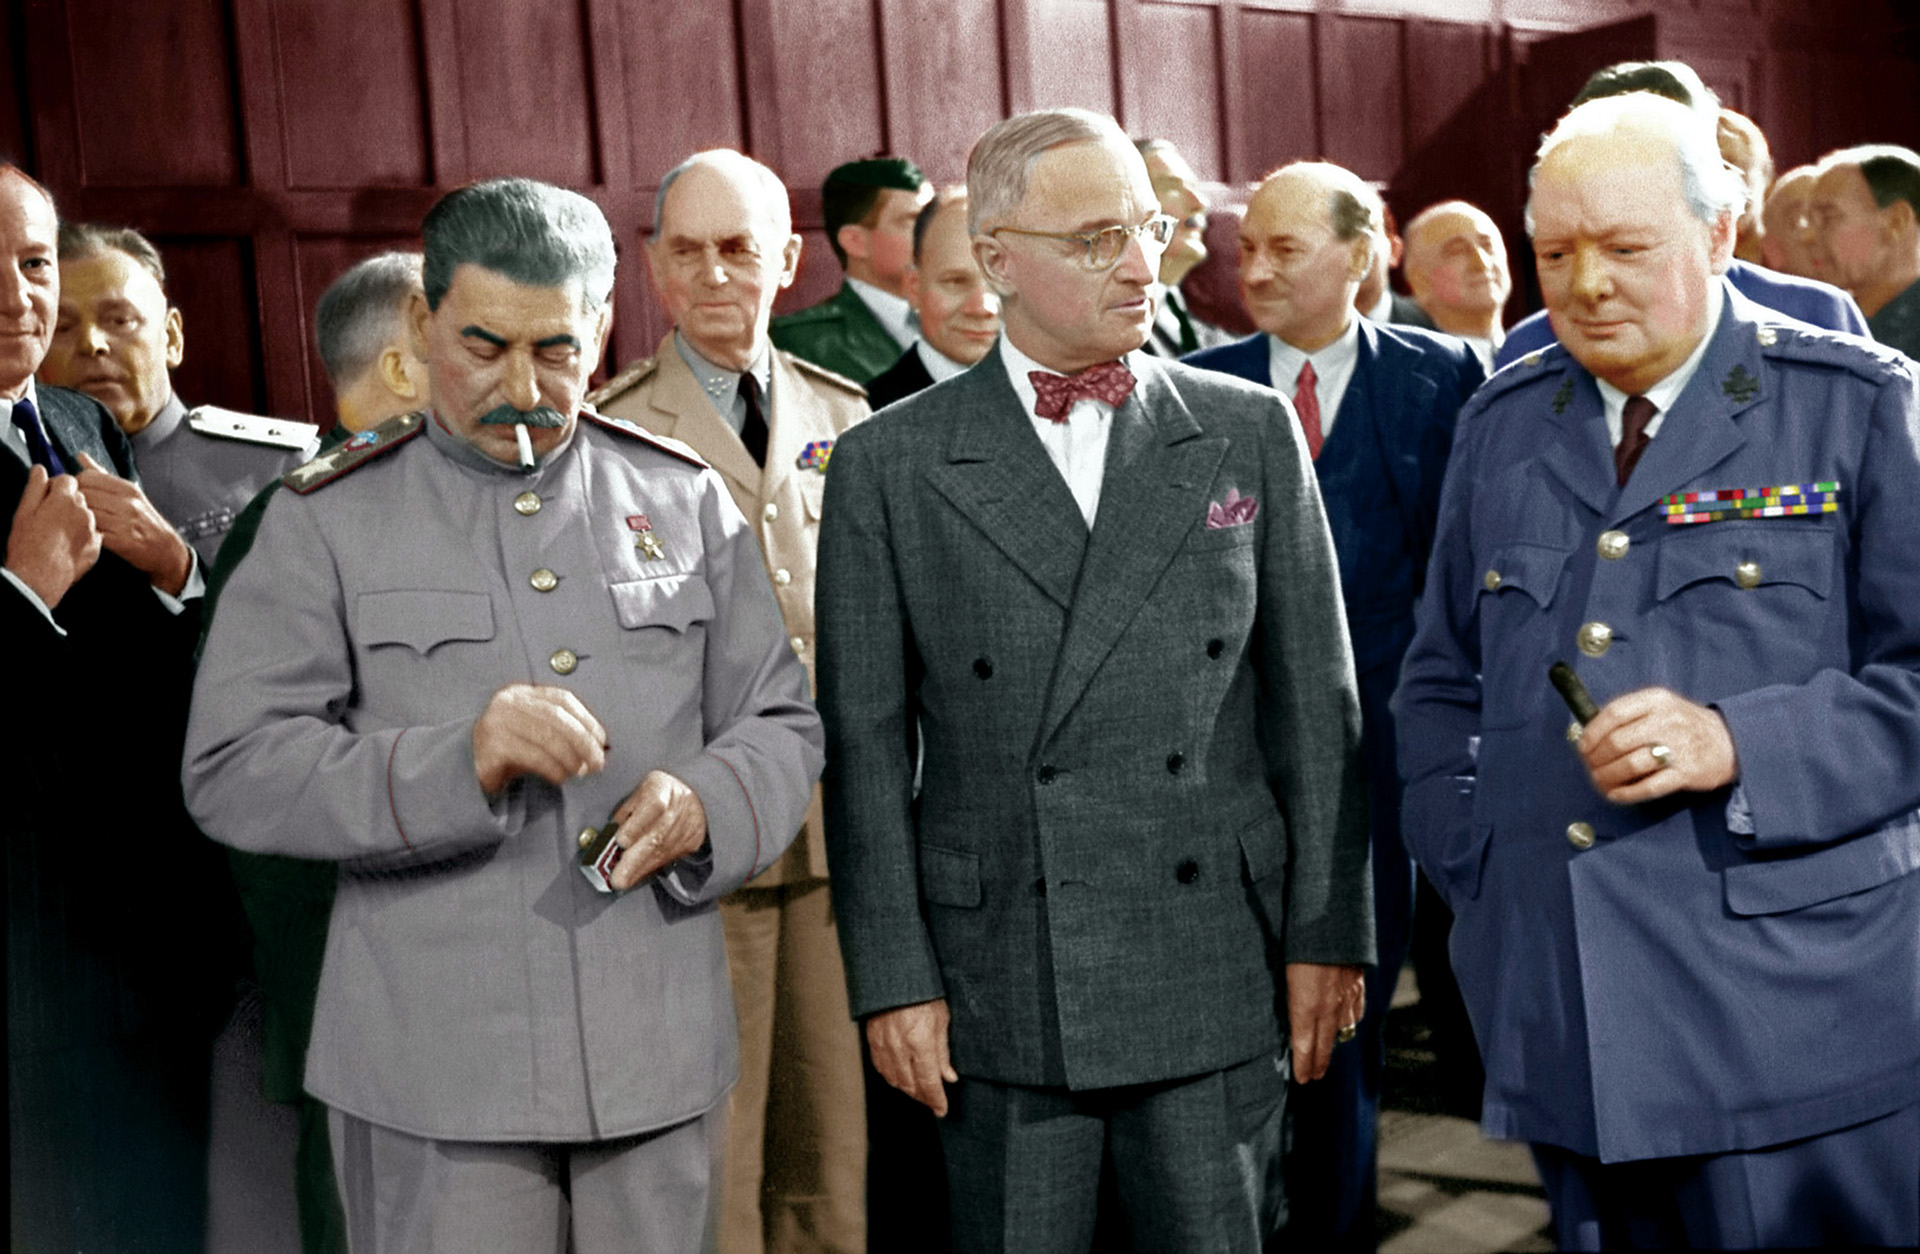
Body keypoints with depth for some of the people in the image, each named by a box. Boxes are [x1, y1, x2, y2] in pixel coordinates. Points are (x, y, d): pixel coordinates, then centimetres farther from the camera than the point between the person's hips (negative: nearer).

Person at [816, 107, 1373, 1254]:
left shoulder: (1251, 433, 5)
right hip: (1002, 987, -1)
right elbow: (867, 743, 0)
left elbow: (1316, 701, 6)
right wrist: (894, 977, -3)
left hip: (1219, 979, 1)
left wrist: (1327, 933, 2)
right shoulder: (890, 466, 1)